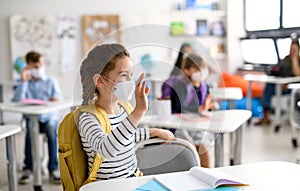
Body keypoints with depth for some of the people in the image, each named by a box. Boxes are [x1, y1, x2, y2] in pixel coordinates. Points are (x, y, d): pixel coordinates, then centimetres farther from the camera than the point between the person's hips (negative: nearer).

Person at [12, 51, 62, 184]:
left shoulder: (51, 82, 18)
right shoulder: (25, 84, 15)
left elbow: (58, 100, 6)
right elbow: (17, 101, -4)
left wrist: (56, 100, -19)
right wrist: (23, 81, -4)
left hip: (49, 116, 0)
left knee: (52, 129, -35)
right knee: (30, 128, -35)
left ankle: (54, 169, -29)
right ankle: (28, 169, -25)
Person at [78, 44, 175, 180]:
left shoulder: (121, 108, 4)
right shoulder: (89, 118, -20)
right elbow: (106, 150, -41)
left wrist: (155, 132, 24)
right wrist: (138, 112, -47)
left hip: (133, 179, 7)